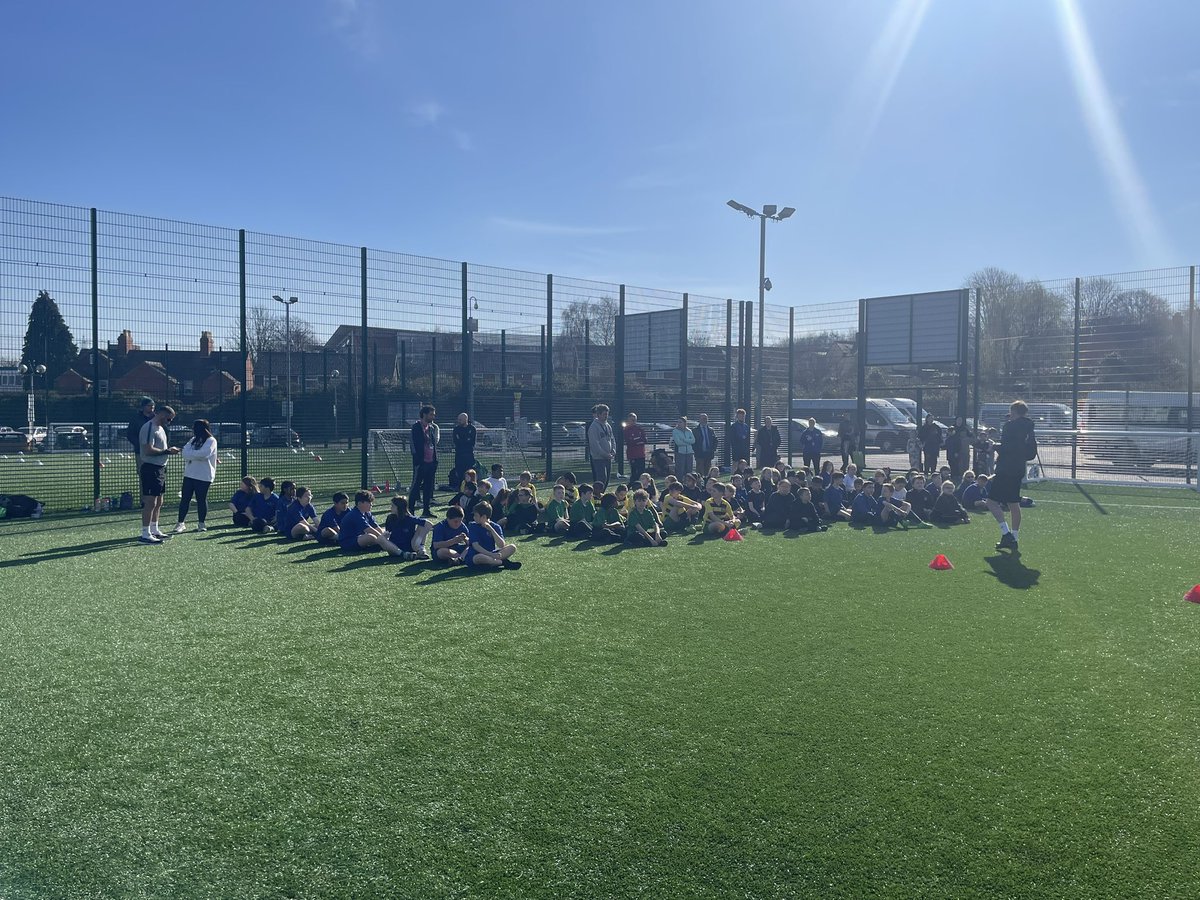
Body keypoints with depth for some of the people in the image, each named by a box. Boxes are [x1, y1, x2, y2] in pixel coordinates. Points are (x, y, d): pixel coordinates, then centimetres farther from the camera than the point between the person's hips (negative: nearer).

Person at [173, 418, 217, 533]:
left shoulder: (211, 441, -7)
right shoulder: (193, 440, 14)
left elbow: (204, 453, -21)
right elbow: (185, 451, 2)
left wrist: (188, 453, -12)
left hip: (203, 476, -6)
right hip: (189, 474, 6)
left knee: (201, 499, 3)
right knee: (185, 498, 3)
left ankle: (201, 523, 15)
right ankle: (181, 523, 8)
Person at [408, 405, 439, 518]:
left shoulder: (432, 428, 14)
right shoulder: (416, 427, -7)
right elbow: (415, 445, -12)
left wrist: (435, 461, 12)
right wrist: (417, 461, -17)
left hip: (430, 462, 7)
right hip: (421, 462, -7)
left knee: (428, 487, 10)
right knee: (416, 486, -3)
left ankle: (426, 509, 16)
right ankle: (410, 509, 1)